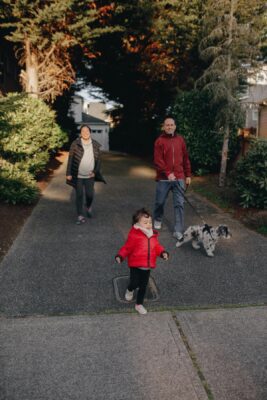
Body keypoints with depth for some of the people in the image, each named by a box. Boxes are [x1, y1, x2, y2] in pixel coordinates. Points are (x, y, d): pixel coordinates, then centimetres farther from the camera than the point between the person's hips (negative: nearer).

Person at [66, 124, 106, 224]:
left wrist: (95, 171, -3)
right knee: (79, 195, 4)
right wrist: (69, 173, -8)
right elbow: (70, 159, -6)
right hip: (78, 176, -2)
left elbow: (98, 159, 7)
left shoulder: (95, 145, -1)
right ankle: (80, 216, 14)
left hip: (90, 176, 2)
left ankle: (88, 207, 40)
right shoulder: (75, 144, -9)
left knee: (90, 195, 8)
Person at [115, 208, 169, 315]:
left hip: (147, 267, 5)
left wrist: (163, 252, -7)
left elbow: (157, 247, 11)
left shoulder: (153, 236, 3)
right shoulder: (134, 236, -15)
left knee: (143, 286, 13)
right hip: (136, 266, -5)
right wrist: (120, 256, -24)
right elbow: (127, 248, -11)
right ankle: (129, 290, 35)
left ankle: (139, 304, 31)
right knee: (134, 283, -4)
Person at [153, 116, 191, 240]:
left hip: (179, 178, 2)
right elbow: (158, 160, -11)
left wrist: (188, 175, 10)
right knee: (160, 202, 12)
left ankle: (178, 231, 3)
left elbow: (185, 159, 12)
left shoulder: (180, 139, 8)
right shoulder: (160, 141, -3)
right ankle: (157, 220, 40)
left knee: (179, 204, -1)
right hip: (163, 178, -2)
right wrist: (168, 173, -22)